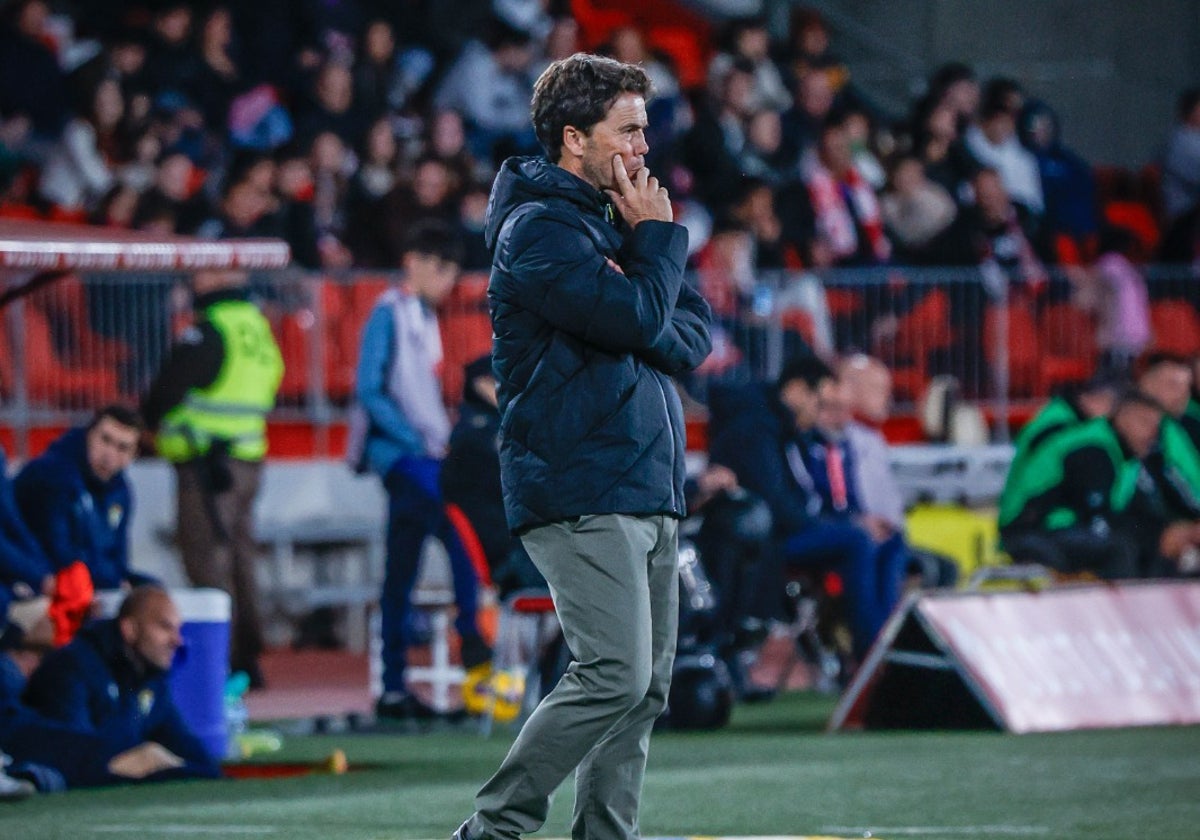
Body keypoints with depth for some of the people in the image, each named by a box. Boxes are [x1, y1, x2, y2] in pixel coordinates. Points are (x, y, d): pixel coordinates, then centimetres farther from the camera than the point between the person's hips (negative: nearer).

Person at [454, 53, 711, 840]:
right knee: (615, 676, -16)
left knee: (645, 689, 5)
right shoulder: (539, 230, -9)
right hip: (583, 493, -9)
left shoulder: (613, 220, 20)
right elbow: (639, 319, -19)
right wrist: (660, 238, -3)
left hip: (648, 492, 9)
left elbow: (694, 333, 14)